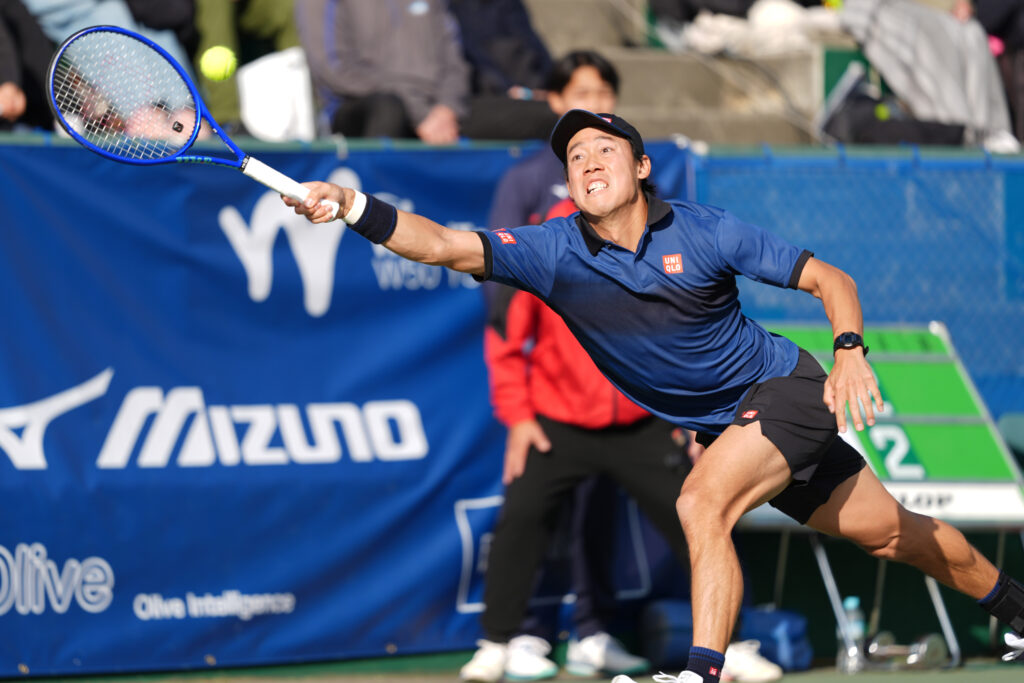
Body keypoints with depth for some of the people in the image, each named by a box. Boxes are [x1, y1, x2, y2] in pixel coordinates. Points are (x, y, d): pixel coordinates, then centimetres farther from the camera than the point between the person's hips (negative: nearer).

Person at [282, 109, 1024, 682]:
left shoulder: (705, 231, -17)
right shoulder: (554, 252, -12)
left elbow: (830, 279, -9)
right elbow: (445, 245, -25)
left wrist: (850, 353, -26)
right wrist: (350, 206, -40)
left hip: (785, 388, -4)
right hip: (724, 427, 4)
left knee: (703, 503, -27)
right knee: (886, 529, 13)